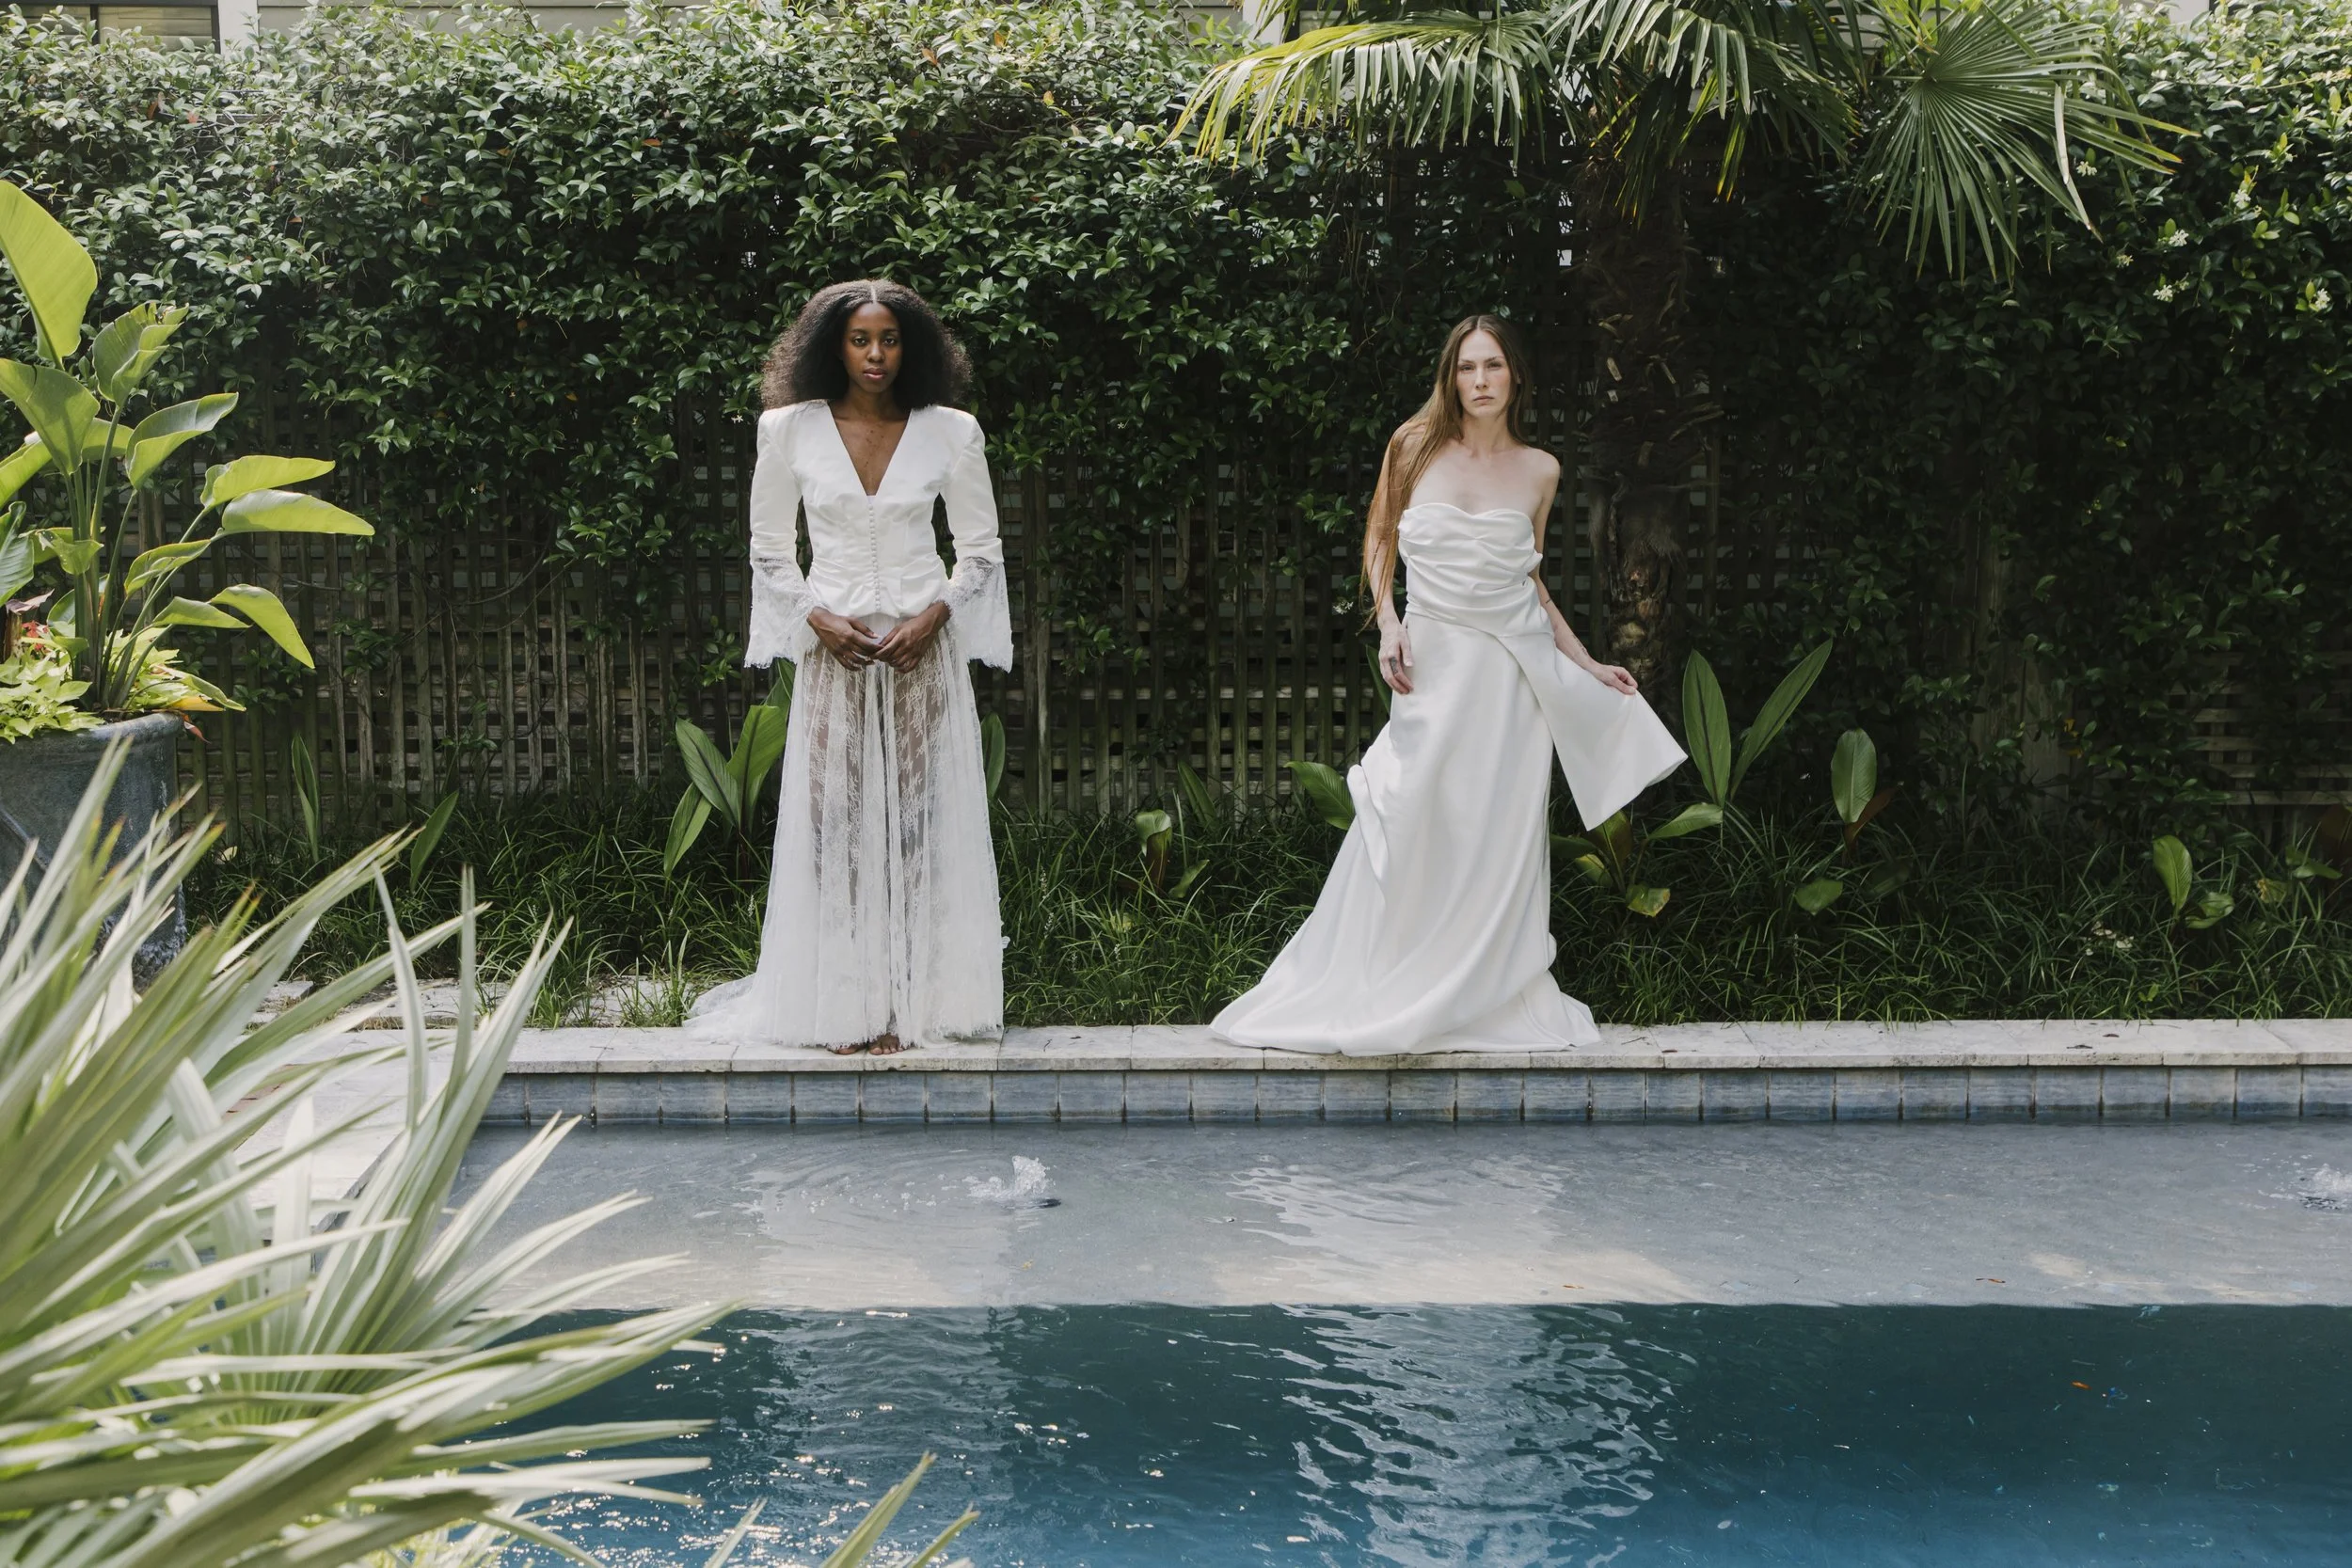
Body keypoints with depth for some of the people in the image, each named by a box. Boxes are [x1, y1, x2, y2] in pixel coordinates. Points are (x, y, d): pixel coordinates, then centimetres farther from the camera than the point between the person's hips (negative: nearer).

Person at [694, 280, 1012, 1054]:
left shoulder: (950, 433, 3)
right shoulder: (790, 431, 2)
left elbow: (982, 549, 9)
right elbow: (769, 551, 7)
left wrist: (934, 616, -7)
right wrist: (820, 621, -7)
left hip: (922, 649, 0)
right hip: (834, 652, 0)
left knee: (917, 816, -1)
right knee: (834, 819, -2)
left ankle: (910, 1001, 6)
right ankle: (842, 1005, 4)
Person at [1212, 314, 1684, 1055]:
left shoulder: (1539, 471, 6)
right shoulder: (1417, 446, 2)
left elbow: (1530, 579, 15)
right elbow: (1379, 537, 10)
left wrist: (1587, 664, 14)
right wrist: (1388, 625, -4)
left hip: (1512, 664, 1)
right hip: (1435, 659, -1)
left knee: (1502, 831, 3)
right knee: (1410, 822, -3)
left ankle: (1495, 991, 13)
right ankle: (1377, 990, 10)